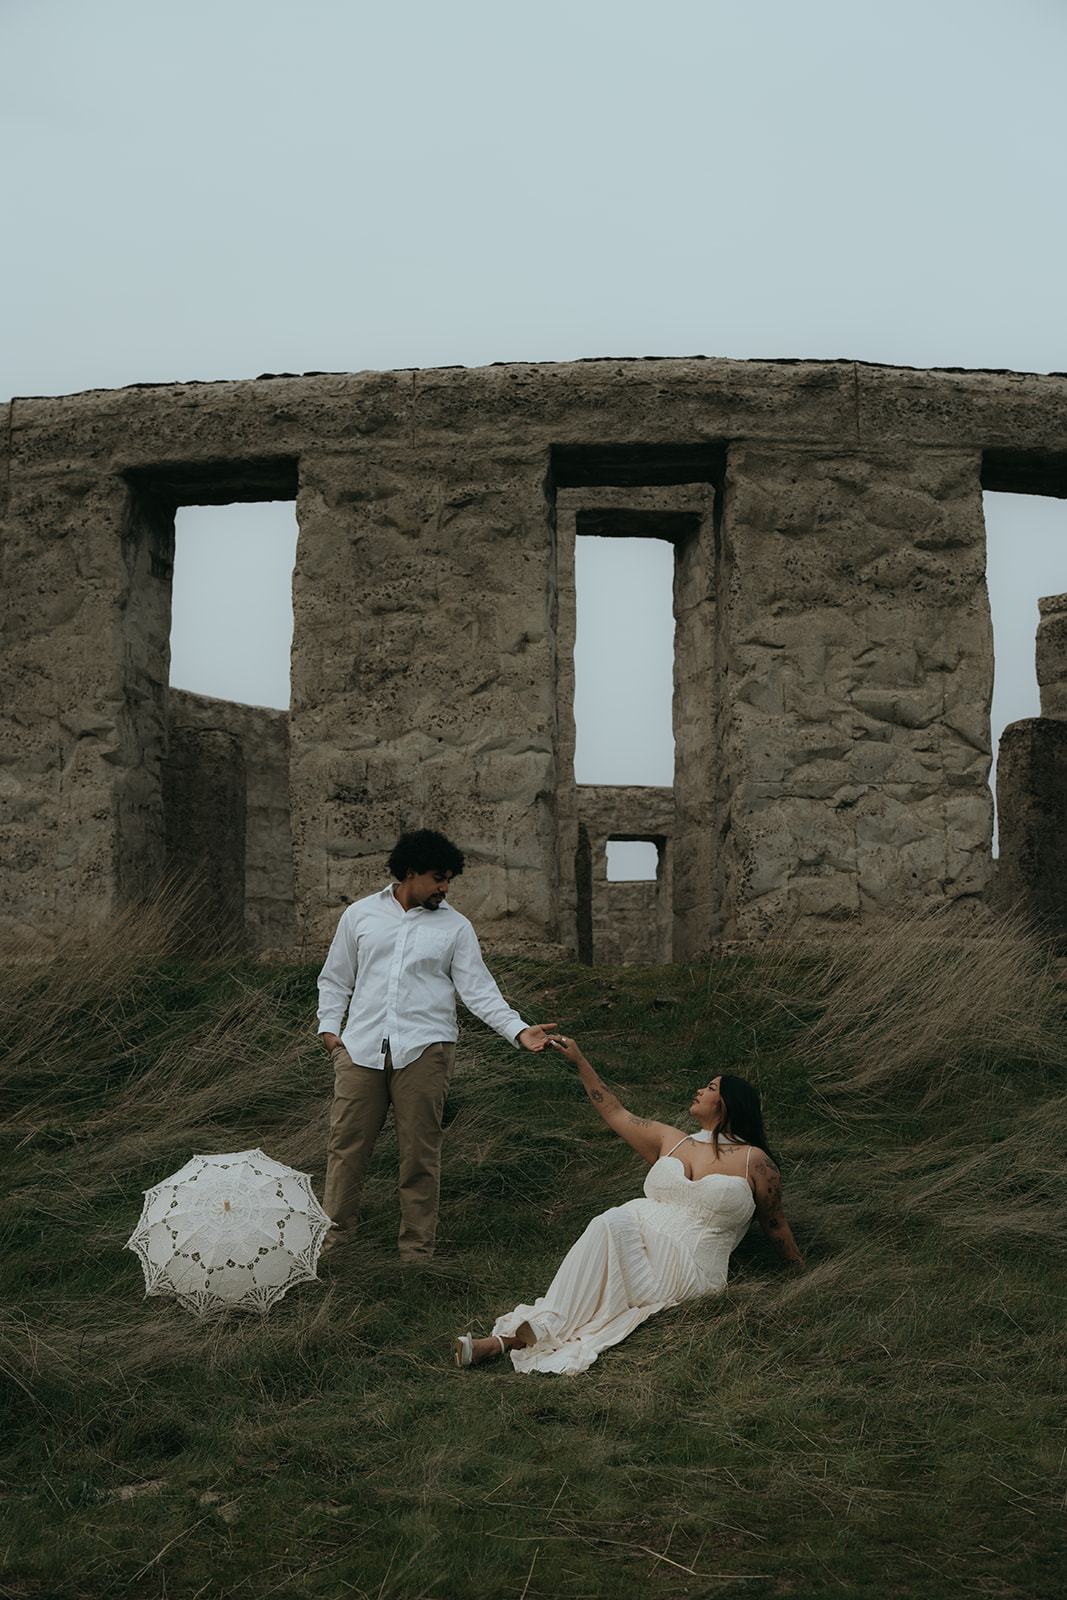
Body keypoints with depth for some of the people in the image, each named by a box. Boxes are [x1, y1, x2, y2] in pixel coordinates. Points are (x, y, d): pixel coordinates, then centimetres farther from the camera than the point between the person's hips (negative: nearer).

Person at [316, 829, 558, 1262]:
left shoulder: (455, 927, 10)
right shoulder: (360, 915, 13)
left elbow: (478, 989, 4)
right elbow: (335, 978, 20)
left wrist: (518, 1030, -8)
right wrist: (329, 1027, 7)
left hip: (423, 1048, -1)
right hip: (361, 1047, 1)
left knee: (420, 1150, 1)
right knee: (347, 1142, 1)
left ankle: (416, 1250, 11)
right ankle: (333, 1234, 16)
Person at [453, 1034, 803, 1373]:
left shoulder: (754, 1161, 8)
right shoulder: (671, 1141, 21)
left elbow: (775, 1223, 14)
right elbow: (615, 1113, 25)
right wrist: (580, 1062, 22)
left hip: (686, 1270, -5)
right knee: (612, 1221, -31)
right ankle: (540, 1329, -42)